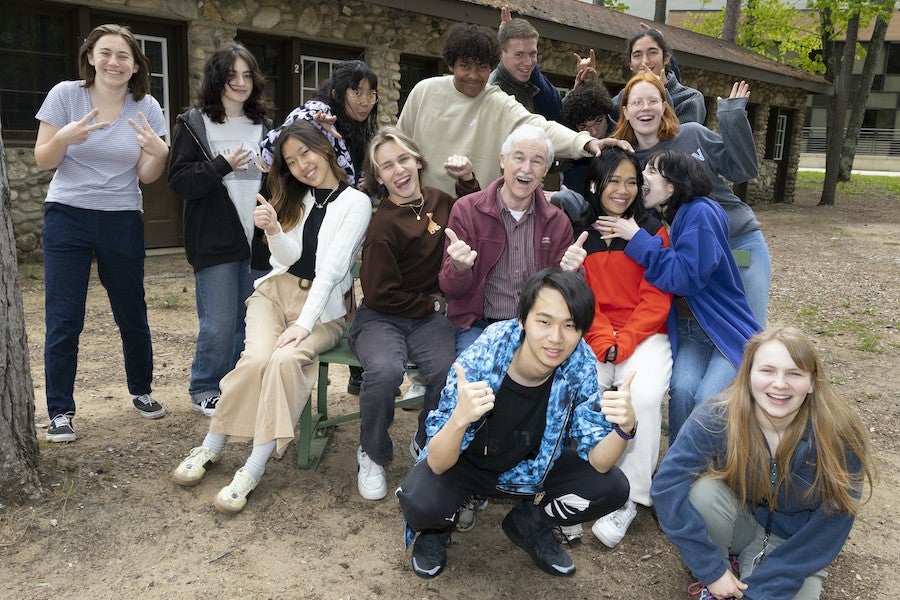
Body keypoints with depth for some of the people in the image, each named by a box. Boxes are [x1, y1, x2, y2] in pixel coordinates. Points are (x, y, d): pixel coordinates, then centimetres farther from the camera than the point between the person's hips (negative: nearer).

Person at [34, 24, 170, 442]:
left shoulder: (146, 108, 0)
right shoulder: (65, 95, -4)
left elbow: (146, 177, 0)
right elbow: (42, 161, -3)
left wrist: (159, 152, -20)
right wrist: (64, 138, -22)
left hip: (122, 223, 1)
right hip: (67, 218, -1)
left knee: (132, 314, 9)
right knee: (63, 321, -2)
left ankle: (141, 391, 30)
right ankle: (60, 412, 9)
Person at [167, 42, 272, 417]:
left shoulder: (263, 125, 14)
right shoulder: (193, 124, 1)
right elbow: (179, 181, -7)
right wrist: (223, 165, -18)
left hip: (257, 237, 5)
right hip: (215, 241, -4)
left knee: (250, 321, 10)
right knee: (220, 323, -4)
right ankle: (204, 391, 16)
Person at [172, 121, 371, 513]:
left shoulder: (356, 203, -3)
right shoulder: (294, 198, 15)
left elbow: (331, 268, -13)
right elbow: (288, 258, 4)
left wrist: (303, 324, -22)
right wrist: (273, 231, -18)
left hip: (323, 307, -3)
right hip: (276, 291, 4)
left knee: (285, 358, -32)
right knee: (256, 357, -26)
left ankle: (254, 470, -28)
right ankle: (210, 448, -10)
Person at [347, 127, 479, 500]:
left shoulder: (438, 202, 6)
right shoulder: (384, 225, -13)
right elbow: (380, 294, -12)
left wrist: (467, 179, 13)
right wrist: (432, 304, -4)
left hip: (429, 314, 4)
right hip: (381, 316, -4)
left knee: (447, 369, -27)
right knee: (385, 369, -35)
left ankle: (426, 446, 5)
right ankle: (372, 455, -4)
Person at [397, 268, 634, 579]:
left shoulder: (580, 363, -22)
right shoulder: (479, 362, -32)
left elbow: (598, 462, -16)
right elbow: (438, 465, -29)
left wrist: (624, 428, -39)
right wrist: (459, 418, -51)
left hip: (533, 467, 3)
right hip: (466, 462, -3)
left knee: (612, 488, -17)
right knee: (419, 501, -32)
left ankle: (528, 524, 12)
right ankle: (435, 528, 8)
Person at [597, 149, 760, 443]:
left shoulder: (700, 213, -16)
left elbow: (685, 277, -23)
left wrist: (638, 239, -19)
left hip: (727, 330, -5)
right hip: (685, 330, 5)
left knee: (709, 400, -25)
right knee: (682, 389, -22)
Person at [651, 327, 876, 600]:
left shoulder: (840, 435, -23)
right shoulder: (717, 418, -26)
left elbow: (829, 528, -17)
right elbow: (667, 485, -28)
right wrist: (711, 570, -26)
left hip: (792, 543, 1)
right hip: (739, 523, -1)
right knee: (704, 489, -31)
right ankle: (725, 564, -4)